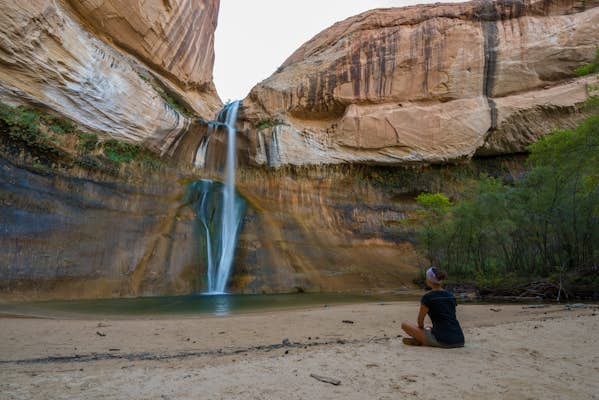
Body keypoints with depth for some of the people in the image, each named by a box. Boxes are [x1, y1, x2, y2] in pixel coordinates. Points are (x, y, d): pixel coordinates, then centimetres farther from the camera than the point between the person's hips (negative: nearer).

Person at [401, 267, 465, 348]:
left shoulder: (428, 297, -7)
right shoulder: (451, 296, 11)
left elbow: (420, 321, 0)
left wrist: (422, 329, 22)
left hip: (442, 341, -6)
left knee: (404, 324, 1)